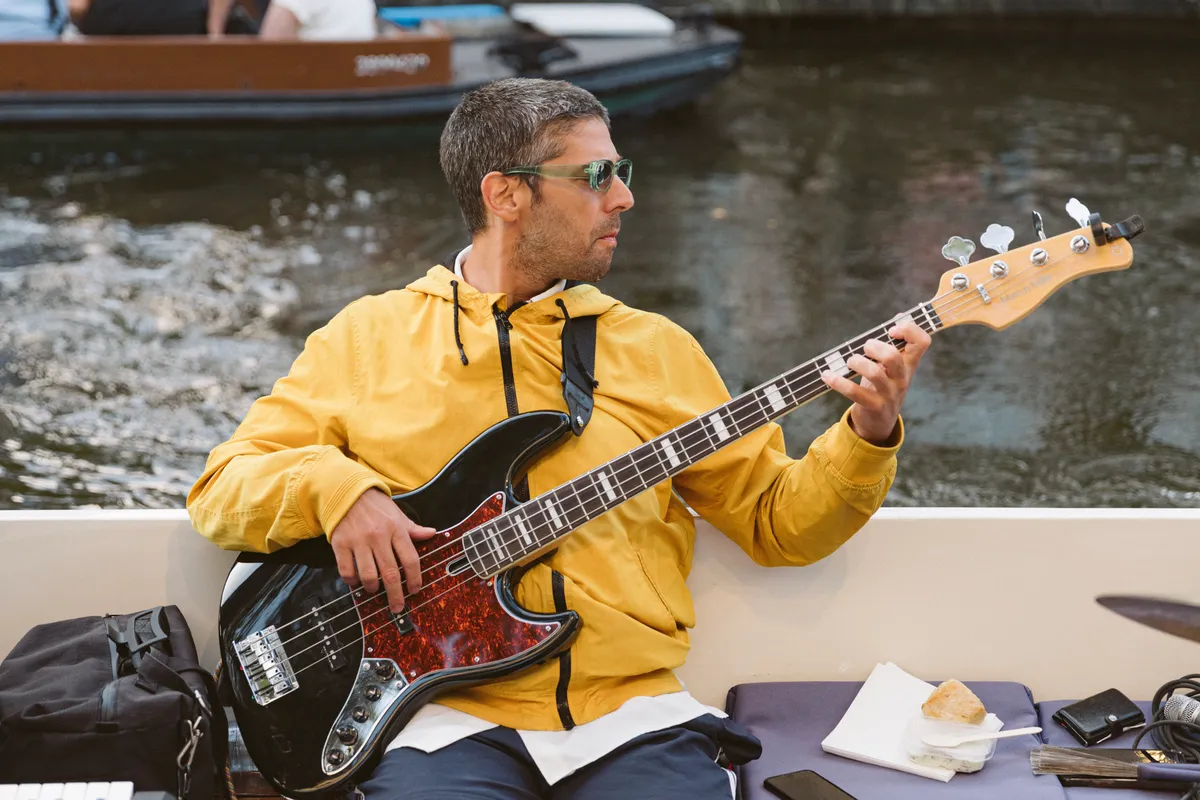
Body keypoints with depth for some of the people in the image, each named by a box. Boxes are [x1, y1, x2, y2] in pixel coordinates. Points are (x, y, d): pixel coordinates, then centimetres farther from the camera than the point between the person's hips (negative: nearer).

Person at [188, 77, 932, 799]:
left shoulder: (655, 348, 14)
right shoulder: (368, 336, 10)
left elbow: (779, 518, 14)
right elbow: (222, 486, 9)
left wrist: (868, 437, -3)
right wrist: (332, 486, -10)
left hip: (633, 717, 2)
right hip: (447, 721, -2)